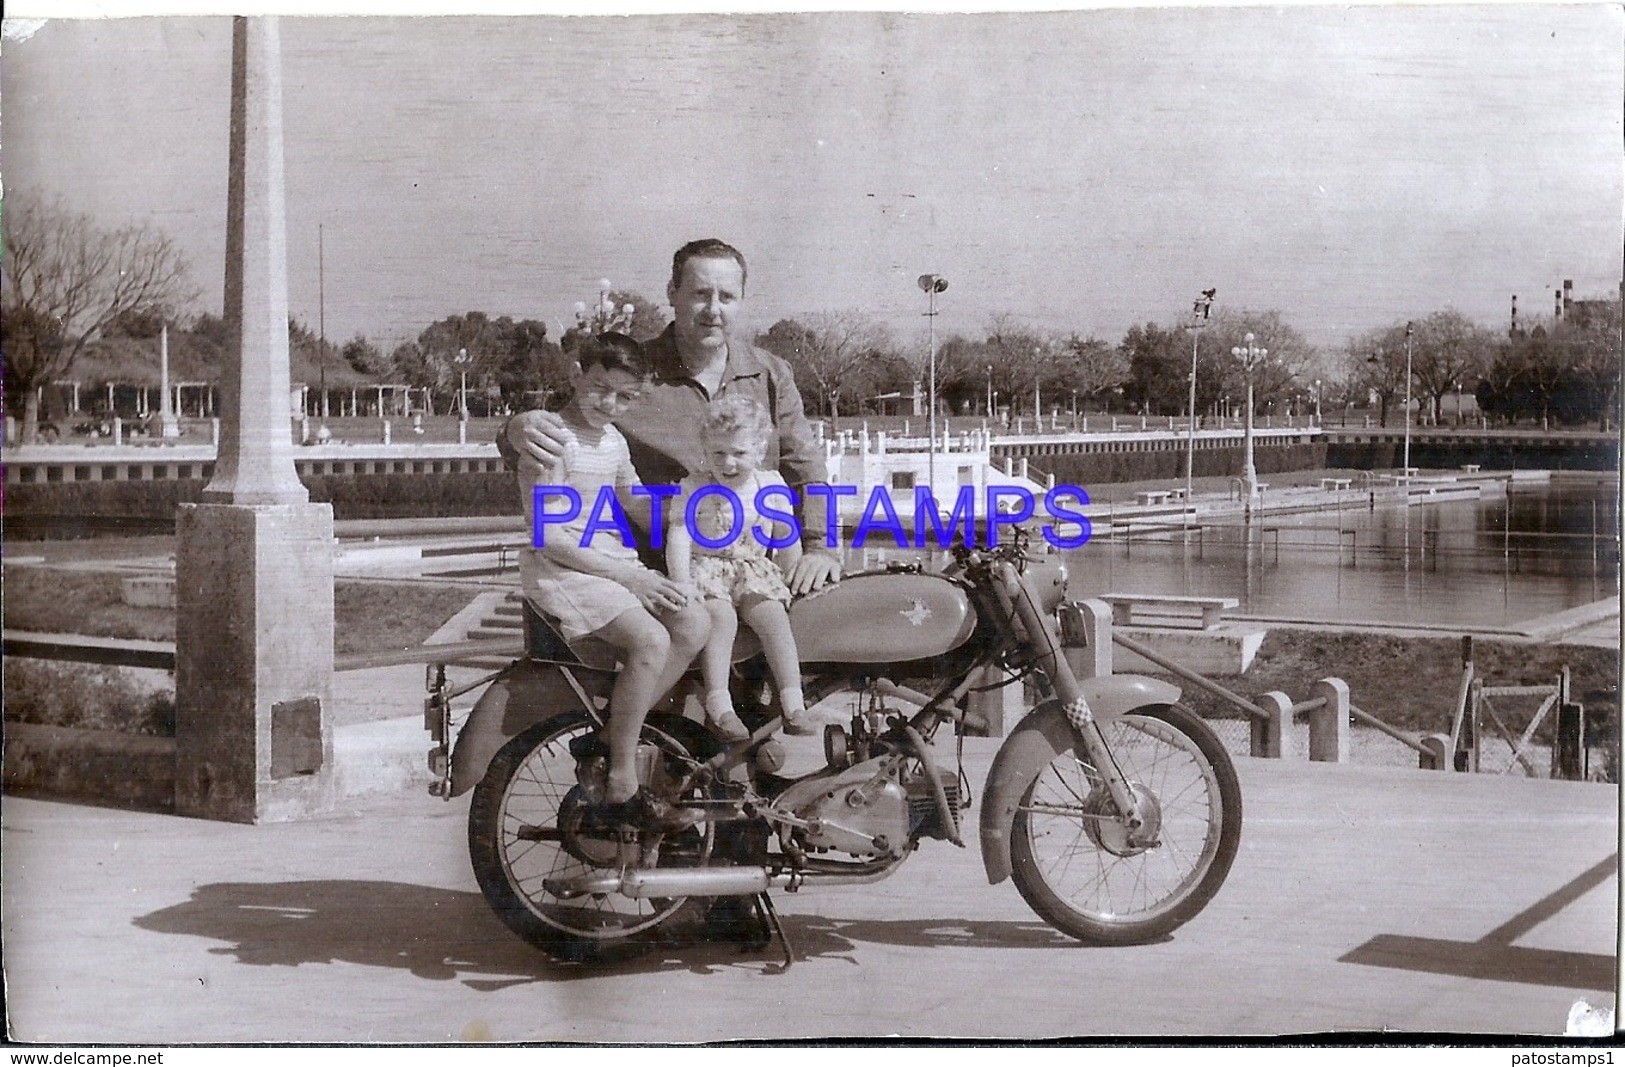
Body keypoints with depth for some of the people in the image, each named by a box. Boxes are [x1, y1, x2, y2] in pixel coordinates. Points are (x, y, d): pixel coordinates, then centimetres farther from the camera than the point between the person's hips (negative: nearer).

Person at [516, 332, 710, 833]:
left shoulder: (614, 441, 13)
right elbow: (547, 536, -19)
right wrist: (624, 575, -19)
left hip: (617, 562, 9)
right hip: (559, 569, -9)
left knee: (694, 623, -12)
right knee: (650, 640, -28)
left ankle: (617, 732, -3)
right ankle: (621, 789, -17)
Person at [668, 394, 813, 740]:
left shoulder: (771, 486, 3)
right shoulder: (694, 488, -5)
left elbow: (787, 538, 15)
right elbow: (678, 539, -11)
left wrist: (789, 579, 14)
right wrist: (683, 586, -21)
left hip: (754, 569, 2)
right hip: (706, 568, -2)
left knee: (774, 615, -23)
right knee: (721, 616, -30)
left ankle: (792, 703, -23)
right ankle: (718, 704, -32)